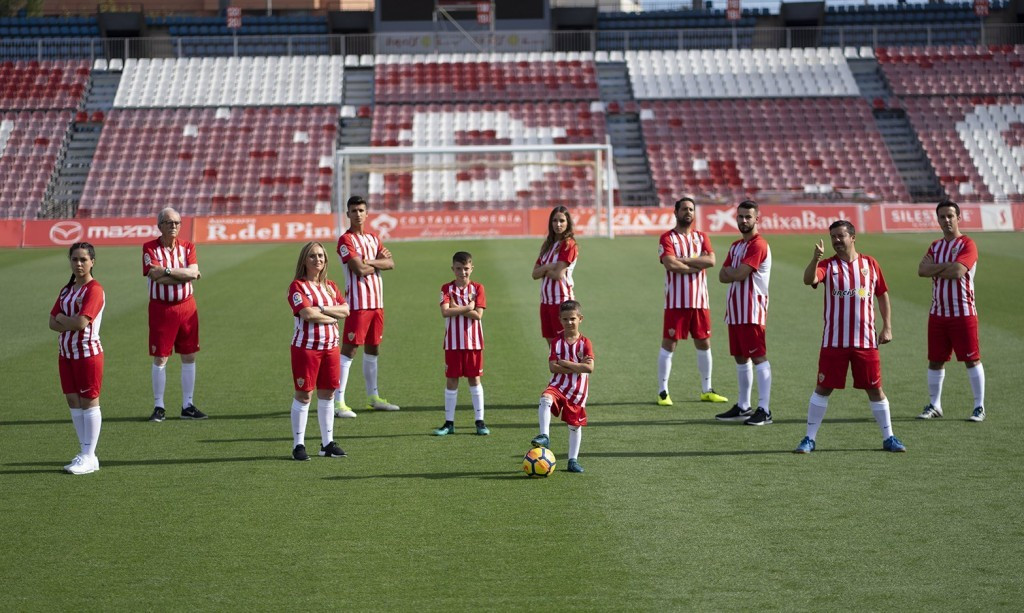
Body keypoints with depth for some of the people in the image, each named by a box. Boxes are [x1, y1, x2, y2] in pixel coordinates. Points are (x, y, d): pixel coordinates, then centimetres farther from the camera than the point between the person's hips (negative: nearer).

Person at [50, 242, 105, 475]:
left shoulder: (94, 289, -11)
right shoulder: (67, 290, 13)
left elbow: (81, 322, -22)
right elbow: (53, 322, 6)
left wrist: (62, 318, -4)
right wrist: (72, 323, -12)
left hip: (88, 353, -8)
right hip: (66, 353, 8)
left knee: (89, 402, -3)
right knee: (73, 401, 9)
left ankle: (89, 457, 0)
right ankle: (85, 452, 17)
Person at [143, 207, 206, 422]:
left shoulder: (187, 247, 6)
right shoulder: (150, 248, -4)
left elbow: (193, 272, -10)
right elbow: (155, 275, -18)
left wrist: (167, 271, -17)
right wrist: (184, 275, -13)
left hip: (186, 306, 3)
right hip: (161, 308, -3)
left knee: (189, 356, 6)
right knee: (160, 358, -1)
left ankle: (187, 406, 14)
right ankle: (158, 406, 7)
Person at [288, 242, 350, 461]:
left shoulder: (330, 286, 14)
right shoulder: (298, 286, -6)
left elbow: (345, 310, 2)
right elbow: (307, 314, -19)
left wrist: (322, 308, -13)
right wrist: (332, 317, -7)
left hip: (330, 346, 6)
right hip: (306, 346, -6)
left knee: (327, 394, 9)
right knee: (303, 394, -2)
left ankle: (327, 443, 16)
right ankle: (298, 445, 3)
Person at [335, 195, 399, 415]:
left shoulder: (374, 238, 15)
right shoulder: (346, 240, -8)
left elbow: (390, 263, 4)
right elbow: (360, 269, -19)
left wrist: (370, 262, -12)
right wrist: (379, 263, -1)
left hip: (377, 301, 8)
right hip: (358, 303, -8)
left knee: (373, 348, 15)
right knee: (349, 349, -10)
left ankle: (373, 397, 26)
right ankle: (338, 401, -11)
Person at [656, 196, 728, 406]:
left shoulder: (701, 237, 12)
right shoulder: (667, 238, -3)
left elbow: (711, 260, -6)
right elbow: (670, 264, -19)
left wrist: (684, 260, -14)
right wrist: (698, 265, -10)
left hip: (699, 300, 5)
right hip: (676, 301, -5)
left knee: (704, 343, 10)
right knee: (668, 344, -3)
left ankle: (707, 390, 20)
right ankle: (663, 392, 1)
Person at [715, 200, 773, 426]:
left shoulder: (758, 245, -12)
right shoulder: (736, 246, 18)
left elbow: (739, 274, -19)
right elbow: (723, 276, 10)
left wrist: (729, 271, 2)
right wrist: (735, 272, -10)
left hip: (752, 311, -9)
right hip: (735, 311, 9)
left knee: (758, 358, -9)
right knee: (741, 359, 13)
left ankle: (764, 410, -10)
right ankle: (743, 407, 20)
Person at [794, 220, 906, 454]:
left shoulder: (870, 264, 6)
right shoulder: (828, 266, -1)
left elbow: (882, 295, 13)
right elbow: (809, 279, -21)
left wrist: (887, 327, 7)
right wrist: (815, 257, -38)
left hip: (865, 340, 1)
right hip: (833, 341, -1)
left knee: (875, 389, 6)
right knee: (823, 388, 1)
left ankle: (888, 438, 16)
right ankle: (810, 439, 8)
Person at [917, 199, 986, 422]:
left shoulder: (967, 244, -6)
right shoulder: (935, 246, 14)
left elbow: (958, 271, -21)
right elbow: (922, 270, -2)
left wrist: (934, 269, -6)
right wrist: (946, 265, -15)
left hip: (963, 313, -6)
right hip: (938, 313, 6)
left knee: (972, 359, -2)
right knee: (935, 360, 8)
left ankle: (979, 407, 4)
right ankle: (934, 405, 17)